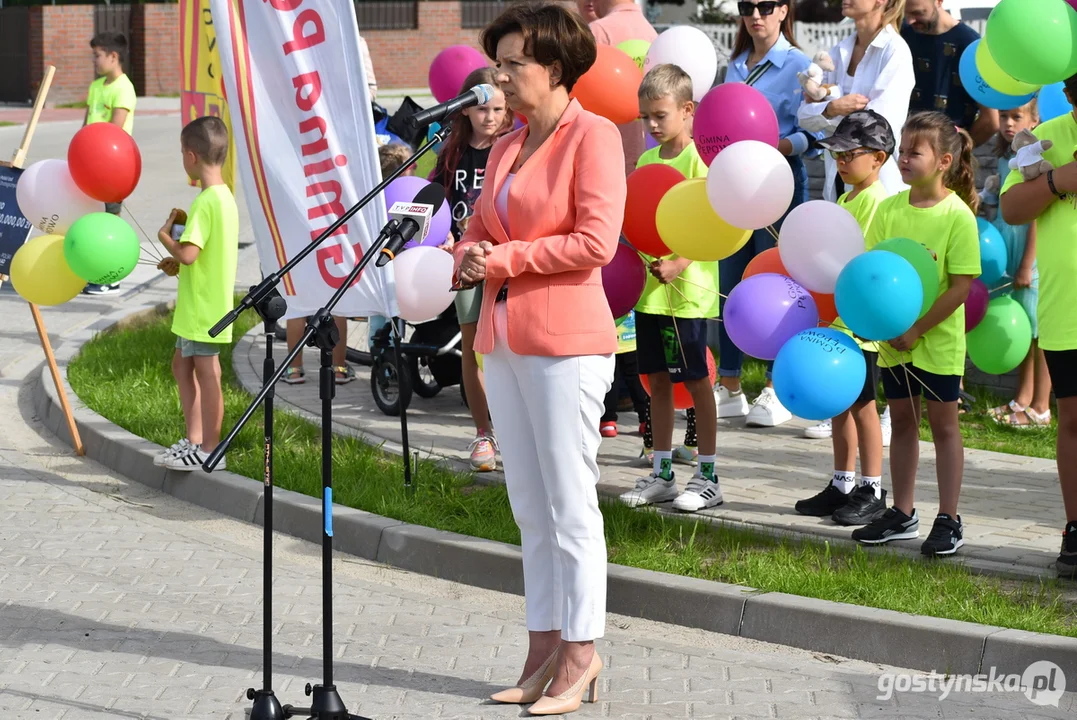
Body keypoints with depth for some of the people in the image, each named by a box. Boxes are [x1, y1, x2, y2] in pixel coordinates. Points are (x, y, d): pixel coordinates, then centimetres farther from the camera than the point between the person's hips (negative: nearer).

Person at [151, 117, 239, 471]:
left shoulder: (205, 202, -21)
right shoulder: (225, 197, 9)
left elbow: (188, 254, -27)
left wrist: (165, 236, -10)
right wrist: (177, 262, 11)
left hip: (204, 307, -10)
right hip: (197, 306, 10)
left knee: (206, 373, -2)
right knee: (182, 363, 20)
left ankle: (209, 451, 6)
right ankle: (194, 440, 27)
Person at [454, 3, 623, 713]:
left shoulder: (593, 135, -7)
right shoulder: (507, 148, 16)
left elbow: (596, 241, -16)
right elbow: (479, 229, 23)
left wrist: (504, 259, -11)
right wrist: (467, 257, -1)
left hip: (566, 341, -8)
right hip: (503, 340, 8)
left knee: (570, 506, -4)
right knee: (530, 507, 10)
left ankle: (581, 655, 3)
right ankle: (544, 652, 15)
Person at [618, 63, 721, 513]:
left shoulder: (700, 160, -11)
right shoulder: (647, 160, 11)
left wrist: (679, 264, -26)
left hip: (688, 289, -7)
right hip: (651, 287, 7)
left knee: (696, 381, 0)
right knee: (657, 379, 11)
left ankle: (707, 477, 8)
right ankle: (661, 475, 19)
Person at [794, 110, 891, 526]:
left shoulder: (877, 200, -14)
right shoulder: (846, 199, 16)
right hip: (834, 318, 9)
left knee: (861, 405, -2)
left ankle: (872, 492, 5)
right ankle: (842, 486, 21)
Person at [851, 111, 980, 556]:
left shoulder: (958, 215, -14)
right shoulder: (890, 209, 0)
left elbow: (961, 286, -16)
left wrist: (917, 330, -18)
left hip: (939, 339, -5)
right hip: (894, 338, 5)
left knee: (943, 424, 4)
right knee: (902, 421, 13)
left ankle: (948, 520, 11)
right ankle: (902, 515, 23)